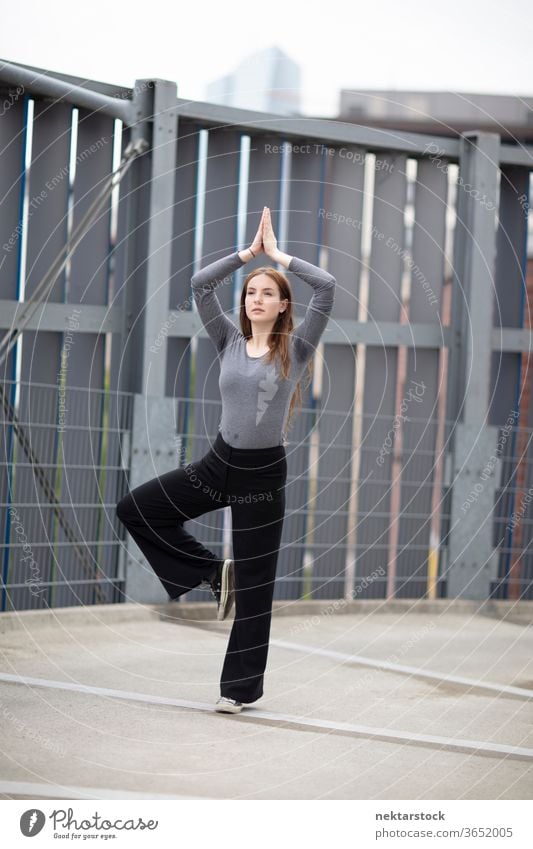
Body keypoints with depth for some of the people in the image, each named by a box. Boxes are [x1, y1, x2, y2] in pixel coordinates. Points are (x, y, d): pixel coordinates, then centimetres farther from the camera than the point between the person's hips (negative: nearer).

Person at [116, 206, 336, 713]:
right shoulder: (230, 342, 4)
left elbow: (326, 286, -15)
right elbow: (200, 284, -3)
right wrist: (249, 251, -2)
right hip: (219, 462, 4)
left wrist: (277, 253, -7)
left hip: (264, 472, -4)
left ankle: (242, 686, 13)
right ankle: (213, 574, 11)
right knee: (135, 509, 0)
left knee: (254, 584, 2)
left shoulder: (295, 348, -5)